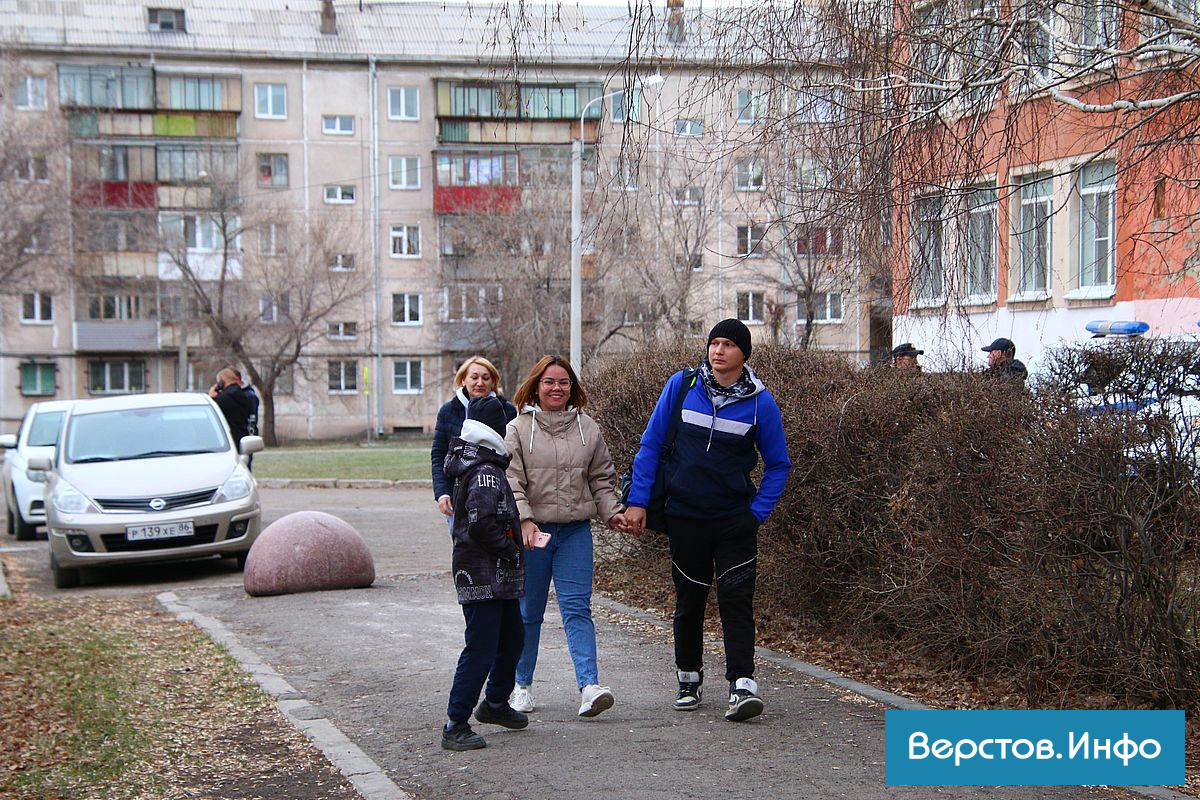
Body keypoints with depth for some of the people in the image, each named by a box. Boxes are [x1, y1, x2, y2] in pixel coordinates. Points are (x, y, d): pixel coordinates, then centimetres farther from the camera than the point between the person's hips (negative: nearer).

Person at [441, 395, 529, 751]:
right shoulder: (486, 472, -19)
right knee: (480, 649, -7)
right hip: (483, 577, -11)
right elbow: (481, 523, -28)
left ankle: (495, 704, 40)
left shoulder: (469, 464, 11)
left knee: (512, 638, 23)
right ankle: (455, 726, -3)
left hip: (499, 578, 11)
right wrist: (512, 551, -16)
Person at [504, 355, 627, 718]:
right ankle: (522, 685, 23)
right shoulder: (517, 429, 0)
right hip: (532, 532, -1)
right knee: (528, 613, 9)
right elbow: (510, 481, -8)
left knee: (577, 608, -8)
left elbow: (601, 478, 15)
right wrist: (524, 519, -20)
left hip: (575, 531, 1)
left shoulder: (587, 428, 9)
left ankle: (589, 686, -16)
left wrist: (612, 512, 1)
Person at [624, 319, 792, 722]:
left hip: (735, 519, -1)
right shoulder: (681, 386, -3)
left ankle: (742, 684, -12)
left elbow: (778, 464, 6)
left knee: (736, 598, -9)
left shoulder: (760, 401, -4)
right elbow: (650, 445, 2)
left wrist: (758, 512, -4)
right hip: (684, 517, 1)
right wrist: (637, 501, -4)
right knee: (689, 599, 12)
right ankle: (689, 679, 25)